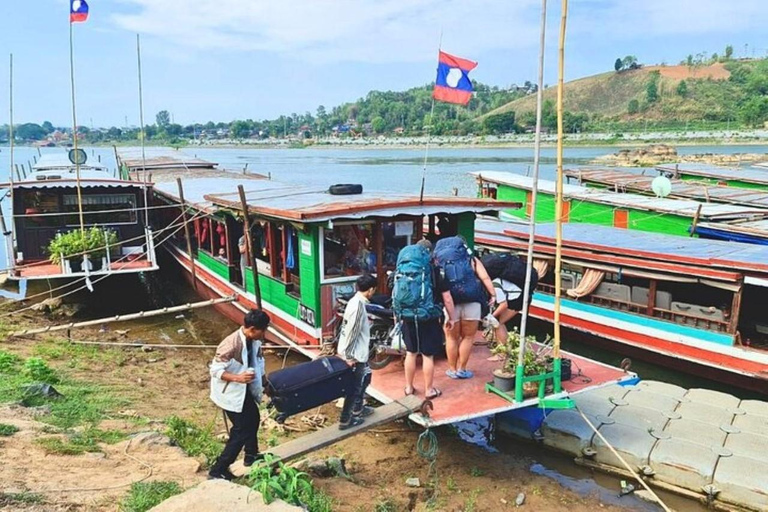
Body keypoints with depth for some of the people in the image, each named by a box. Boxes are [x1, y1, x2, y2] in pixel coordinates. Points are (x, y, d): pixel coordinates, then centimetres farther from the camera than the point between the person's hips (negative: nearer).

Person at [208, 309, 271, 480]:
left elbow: (258, 361, 9)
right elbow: (215, 370, -26)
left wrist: (265, 381, 10)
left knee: (253, 419, 23)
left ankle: (251, 456, 46)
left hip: (244, 389, 9)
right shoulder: (231, 345, -32)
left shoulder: (253, 340, -8)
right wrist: (238, 378, -37)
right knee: (242, 430, -4)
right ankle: (218, 470, 6)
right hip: (229, 392, -9)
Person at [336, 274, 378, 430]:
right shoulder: (358, 305, -25)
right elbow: (350, 332, -25)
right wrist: (348, 356, -21)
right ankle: (345, 420, 15)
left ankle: (358, 409, 40)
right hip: (354, 354, -10)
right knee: (355, 386, 3)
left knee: (365, 378, 25)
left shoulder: (357, 301, 5)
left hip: (359, 351, 10)